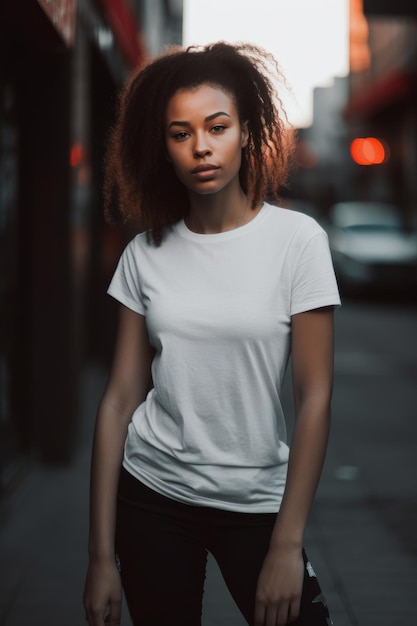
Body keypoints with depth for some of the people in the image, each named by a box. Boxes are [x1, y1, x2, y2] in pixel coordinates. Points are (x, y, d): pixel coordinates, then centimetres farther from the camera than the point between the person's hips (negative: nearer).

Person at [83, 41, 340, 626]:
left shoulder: (297, 239, -8)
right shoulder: (146, 253, 0)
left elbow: (315, 397, -9)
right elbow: (120, 397, -1)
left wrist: (288, 546, -13)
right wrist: (102, 555, -3)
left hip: (257, 499, -2)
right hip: (151, 495, 2)